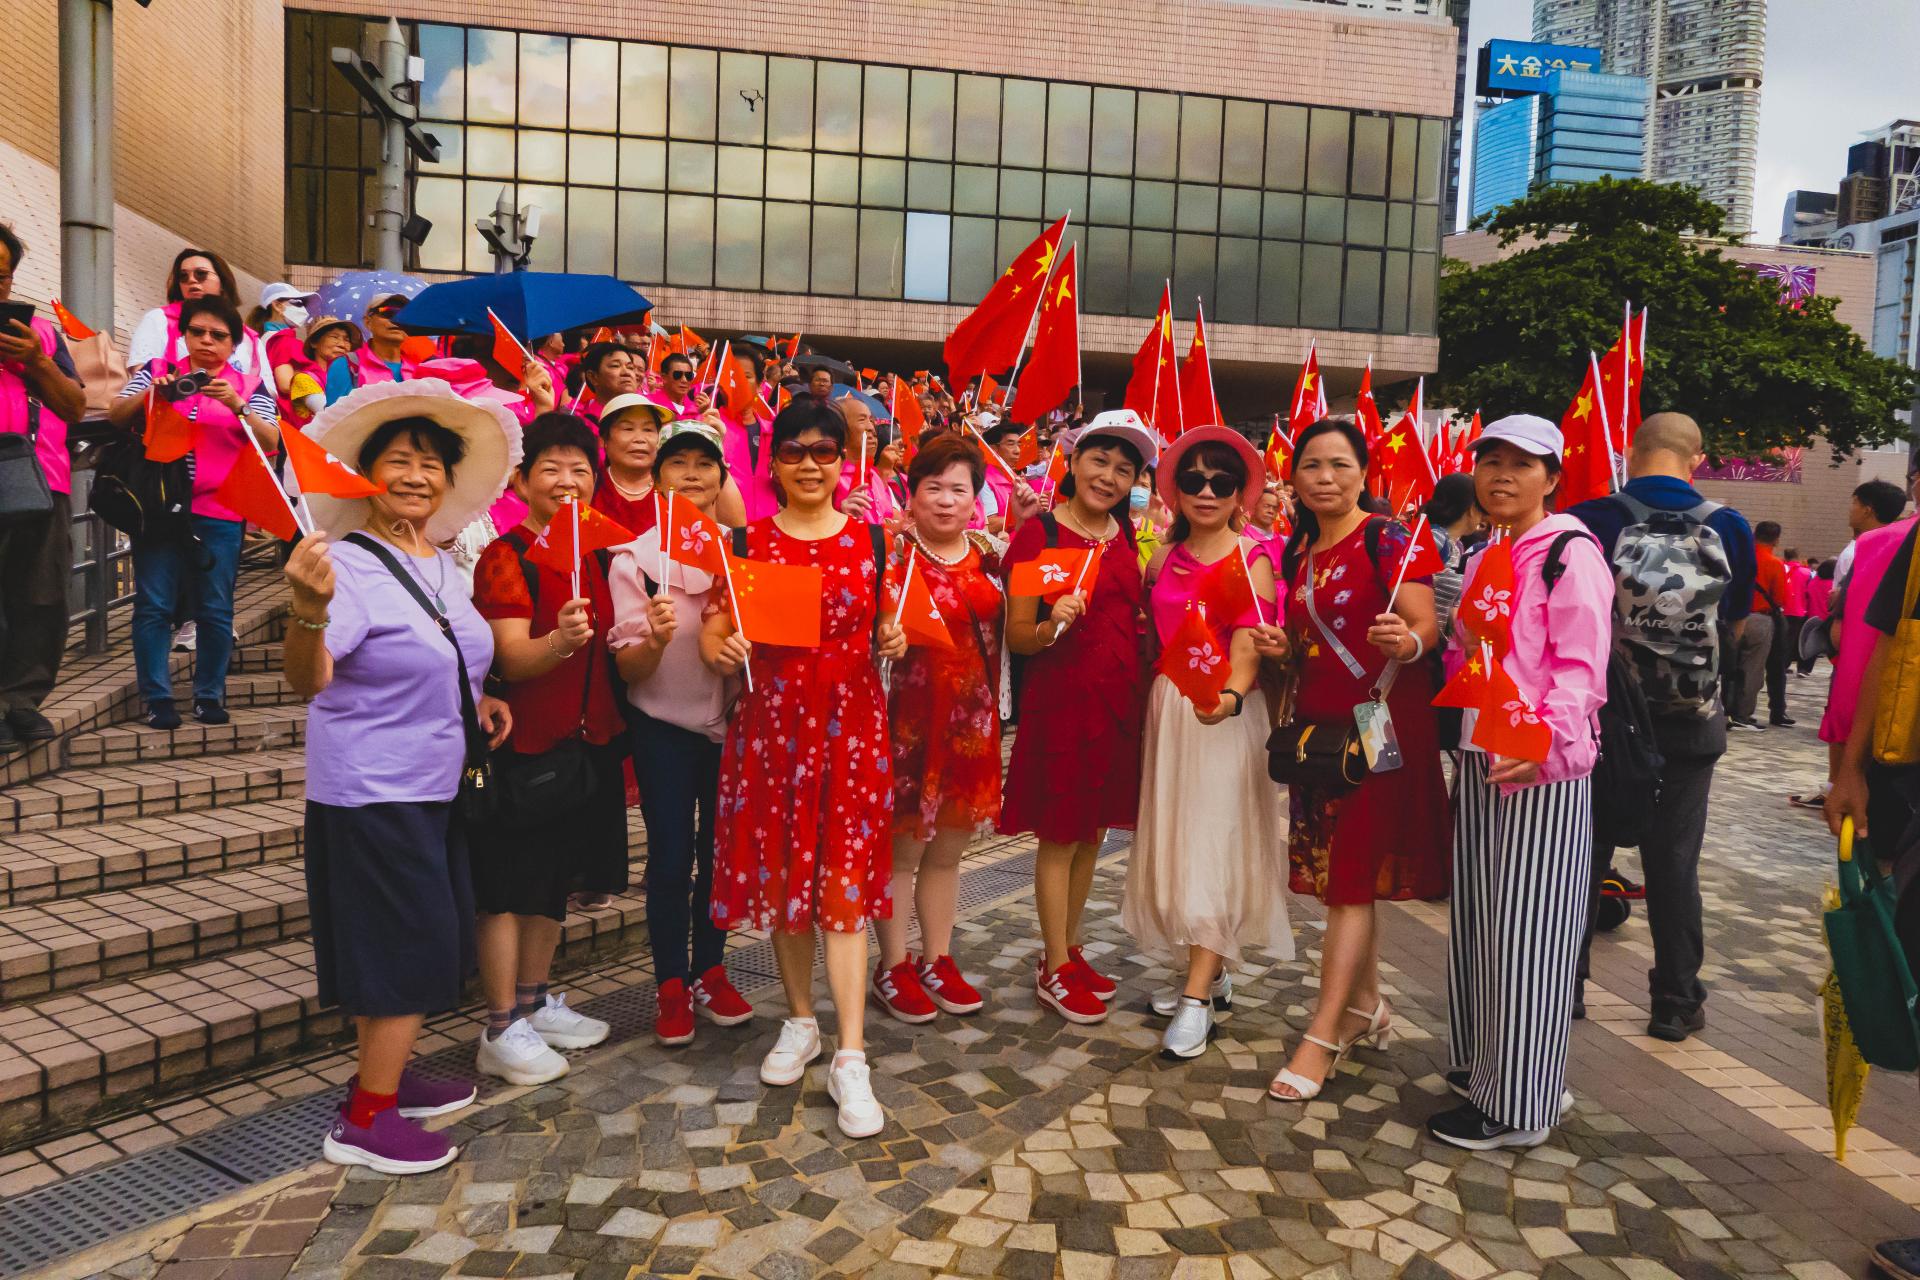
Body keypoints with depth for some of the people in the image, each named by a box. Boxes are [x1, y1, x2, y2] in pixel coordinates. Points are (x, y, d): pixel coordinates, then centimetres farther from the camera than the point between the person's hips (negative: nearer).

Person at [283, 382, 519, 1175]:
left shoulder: (440, 563, 8)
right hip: (373, 791, -8)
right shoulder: (350, 564, -17)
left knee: (424, 948, 17)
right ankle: (364, 1121, 9)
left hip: (433, 787, 8)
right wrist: (309, 608, -46)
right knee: (413, 949, -4)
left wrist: (475, 700, 7)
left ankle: (384, 1075, 34)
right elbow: (307, 680, -28)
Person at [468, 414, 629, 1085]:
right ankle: (501, 1029, 10)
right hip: (526, 742, -7)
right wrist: (558, 641, -40)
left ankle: (535, 1001, 31)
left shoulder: (597, 554, 10)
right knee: (509, 885, 0)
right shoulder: (505, 557, -10)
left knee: (554, 879, 17)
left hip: (588, 740, 7)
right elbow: (513, 660, -19)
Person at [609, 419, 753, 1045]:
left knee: (720, 851, 10)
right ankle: (671, 983, 15)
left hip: (732, 721, 3)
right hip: (665, 725, -2)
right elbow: (628, 668, -10)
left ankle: (709, 970, 25)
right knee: (670, 855, 0)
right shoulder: (636, 557, -5)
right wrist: (656, 639, -30)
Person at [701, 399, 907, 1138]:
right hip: (771, 724, 1)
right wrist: (720, 651, -18)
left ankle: (850, 1058, 0)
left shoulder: (869, 540, 4)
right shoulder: (747, 542, 4)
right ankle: (800, 1021, 30)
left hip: (850, 724, -1)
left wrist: (893, 642, -9)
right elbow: (714, 627, 4)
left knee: (844, 881, -4)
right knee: (780, 874, 9)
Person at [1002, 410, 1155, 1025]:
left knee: (1093, 832, 14)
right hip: (1061, 699, -6)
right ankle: (1054, 970, 14)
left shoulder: (1126, 534, 11)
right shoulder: (1038, 533, -8)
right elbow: (1017, 636, -10)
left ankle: (1070, 948, 29)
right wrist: (1052, 626, -29)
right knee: (1060, 836, 2)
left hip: (1119, 699, 6)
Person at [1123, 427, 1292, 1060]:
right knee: (1173, 840, 10)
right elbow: (1149, 635, 11)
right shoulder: (1162, 558, 8)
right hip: (1166, 707, 6)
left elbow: (1246, 648, -18)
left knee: (1213, 845, -7)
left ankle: (1197, 1000, -4)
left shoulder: (1253, 561, -7)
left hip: (1222, 712, -6)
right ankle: (1204, 970, 24)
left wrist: (1230, 696, -35)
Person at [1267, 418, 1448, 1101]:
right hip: (1319, 725, 7)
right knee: (1339, 874, 12)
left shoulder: (1387, 538, -8)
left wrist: (1406, 641, -36)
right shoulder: (1296, 552, 11)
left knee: (1353, 877, -5)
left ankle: (1323, 1036, -1)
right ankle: (1367, 1006, 28)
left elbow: (1426, 623, -15)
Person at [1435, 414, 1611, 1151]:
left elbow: (1580, 666, -18)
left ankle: (1517, 1104, 8)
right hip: (1479, 758, 8)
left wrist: (1545, 738, -31)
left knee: (1524, 927, -2)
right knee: (1478, 918, 14)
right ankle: (1481, 1063, 29)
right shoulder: (1485, 558, 16)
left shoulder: (1570, 552, -8)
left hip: (1540, 766, -8)